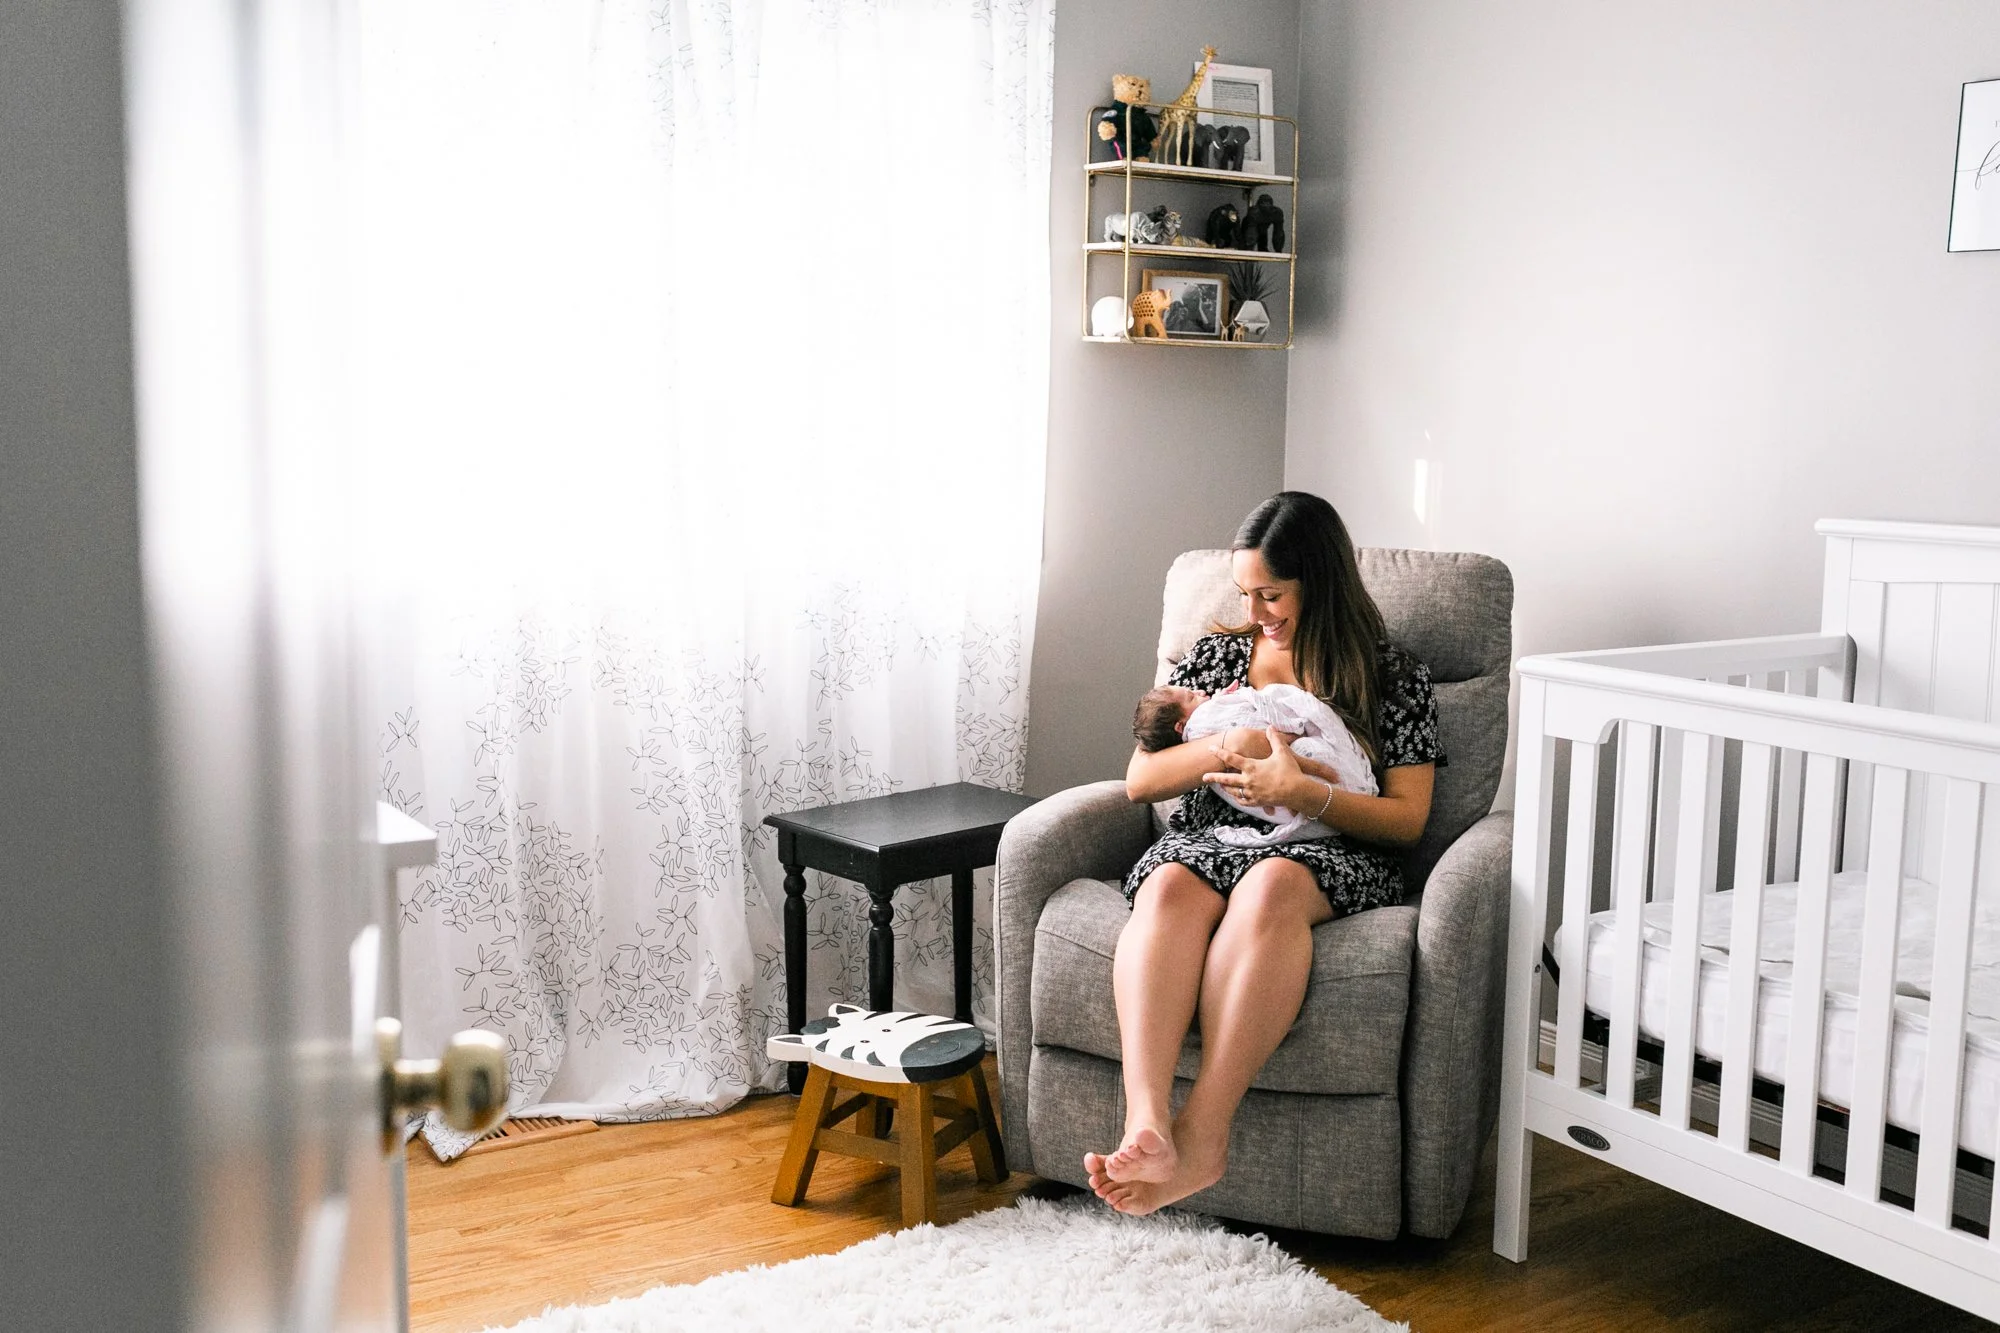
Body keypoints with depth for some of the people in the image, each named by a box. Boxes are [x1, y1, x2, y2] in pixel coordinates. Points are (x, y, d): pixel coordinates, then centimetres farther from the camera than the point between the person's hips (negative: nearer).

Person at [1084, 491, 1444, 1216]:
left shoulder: (1394, 677, 12)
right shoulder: (1215, 654, 20)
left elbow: (1407, 818, 2)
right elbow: (1140, 780, 13)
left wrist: (1302, 791, -14)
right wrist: (1226, 744, -6)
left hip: (1328, 856, -2)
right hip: (1206, 840, 3)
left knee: (1270, 885, -40)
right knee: (1169, 888, -36)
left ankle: (1201, 1136, -49)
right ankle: (1146, 1127, -52)